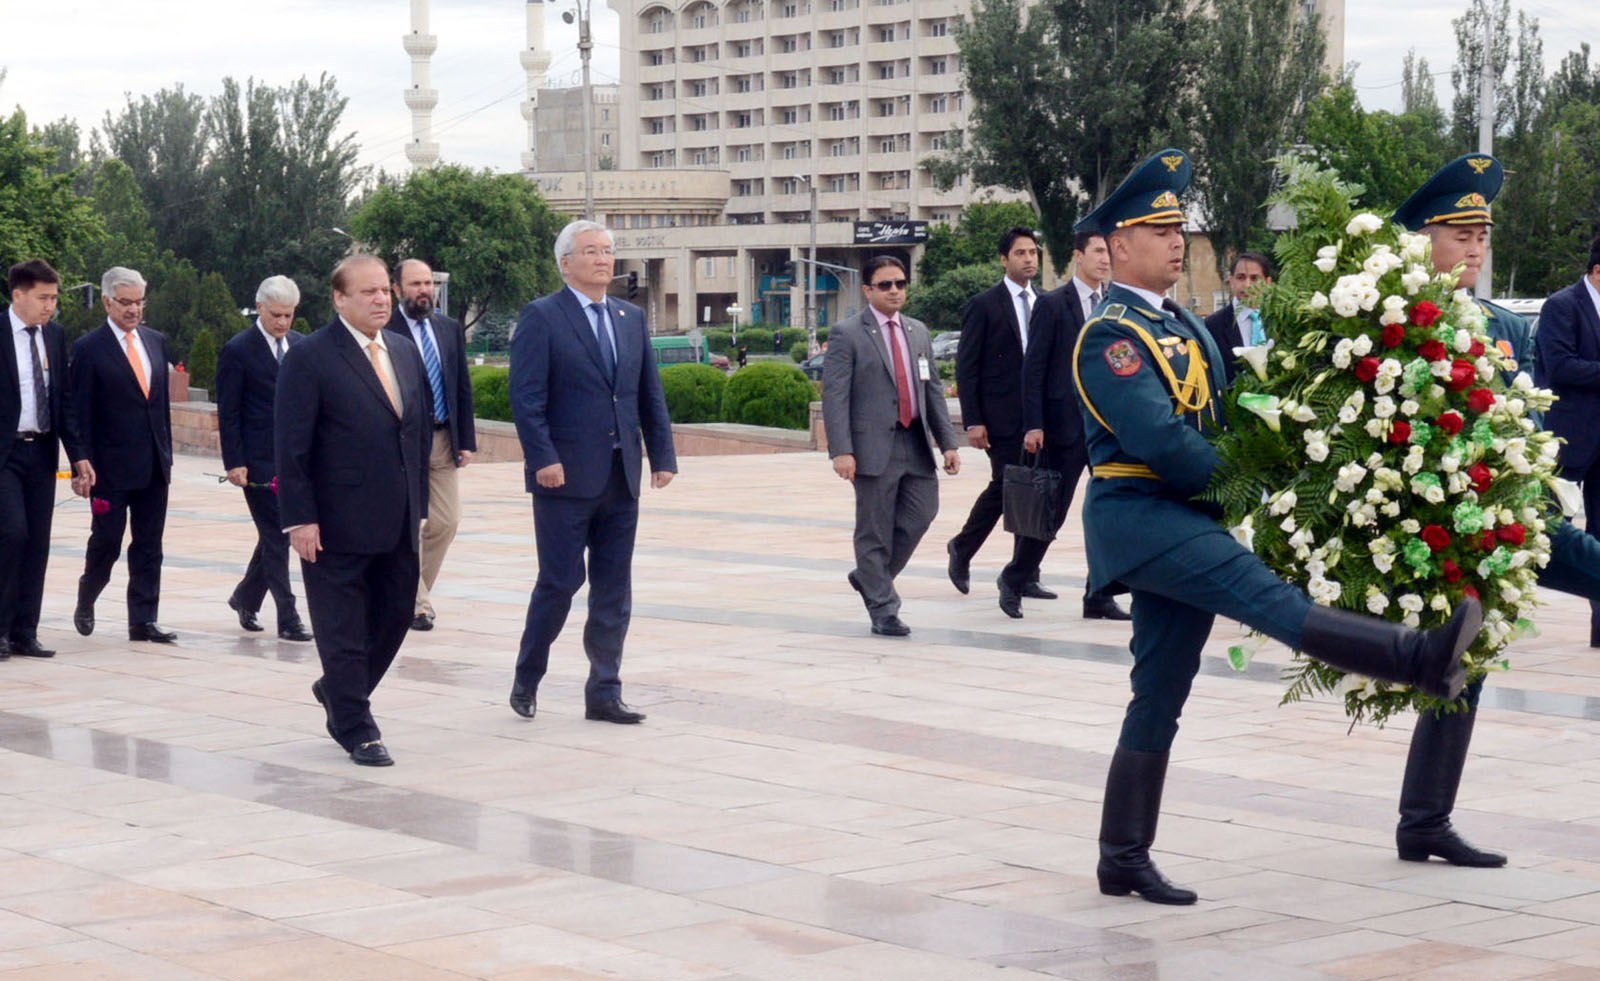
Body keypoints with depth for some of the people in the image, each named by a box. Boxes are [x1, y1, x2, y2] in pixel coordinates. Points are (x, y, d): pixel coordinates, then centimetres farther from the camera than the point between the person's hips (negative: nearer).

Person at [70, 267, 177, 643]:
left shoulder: (156, 341, 11)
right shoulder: (89, 348, -6)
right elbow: (81, 413, -7)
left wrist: (167, 453, 11)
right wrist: (86, 466, -11)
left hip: (153, 465, 5)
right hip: (112, 467, -5)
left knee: (149, 546, 5)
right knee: (106, 542, 2)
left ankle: (143, 620, 8)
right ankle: (85, 603, 27)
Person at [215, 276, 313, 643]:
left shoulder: (302, 346, 10)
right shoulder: (238, 350, -7)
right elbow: (228, 413, -8)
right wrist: (234, 462, -13)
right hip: (259, 460, -6)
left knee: (275, 534, 12)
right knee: (276, 536, -5)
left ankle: (246, 596, 31)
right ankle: (287, 618, -3)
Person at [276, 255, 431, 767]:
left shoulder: (405, 351, 12)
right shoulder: (310, 358, -9)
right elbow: (292, 447, -11)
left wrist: (419, 503, 11)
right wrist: (300, 518, -16)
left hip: (398, 524, 7)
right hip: (338, 525, -7)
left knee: (395, 616, 13)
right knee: (344, 629, 2)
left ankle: (338, 691, 35)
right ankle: (356, 729, 12)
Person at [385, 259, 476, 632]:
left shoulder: (450, 329, 11)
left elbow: (463, 388, 12)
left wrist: (466, 440, 7)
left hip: (443, 440, 6)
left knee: (447, 521, 5)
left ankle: (412, 589, 23)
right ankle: (415, 603, 9)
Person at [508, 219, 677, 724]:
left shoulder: (632, 318, 14)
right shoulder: (541, 317, -4)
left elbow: (651, 394, 14)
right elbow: (527, 397, -11)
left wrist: (663, 455, 6)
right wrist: (543, 459, -19)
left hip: (621, 475, 6)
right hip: (567, 475, -6)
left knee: (614, 590, 7)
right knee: (560, 582, -1)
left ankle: (604, 693, 13)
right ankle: (526, 680, 18)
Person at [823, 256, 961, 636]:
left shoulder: (918, 332, 15)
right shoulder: (847, 334, -5)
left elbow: (933, 389, 16)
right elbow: (834, 395, -10)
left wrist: (947, 442, 8)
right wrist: (841, 451, -19)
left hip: (916, 444, 6)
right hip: (874, 446, -6)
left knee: (921, 514, 3)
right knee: (874, 531, 1)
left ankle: (870, 577, 26)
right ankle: (883, 611, 10)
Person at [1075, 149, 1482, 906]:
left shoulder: (1184, 328, 19)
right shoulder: (1110, 337, -10)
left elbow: (1223, 417, 20)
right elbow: (1161, 442, -19)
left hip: (1177, 522, 9)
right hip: (1138, 513, -9)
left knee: (1159, 700, 9)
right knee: (1273, 600, -26)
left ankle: (1125, 859, 13)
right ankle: (1423, 659, -43)